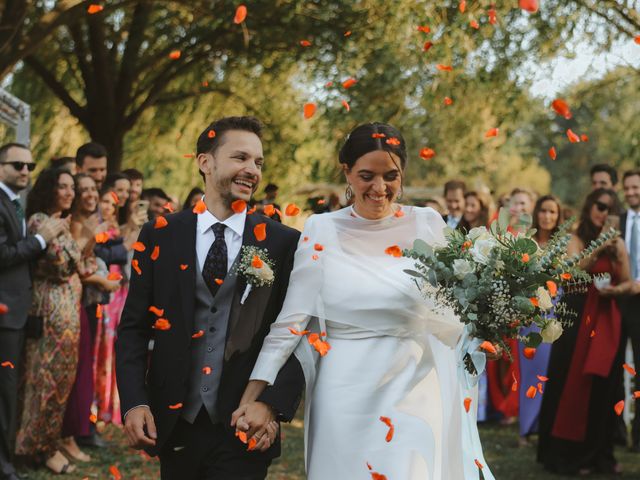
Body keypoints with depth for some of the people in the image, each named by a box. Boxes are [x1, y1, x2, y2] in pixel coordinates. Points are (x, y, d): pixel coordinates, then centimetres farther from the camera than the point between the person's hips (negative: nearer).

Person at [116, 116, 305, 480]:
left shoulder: (284, 243, 0)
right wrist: (134, 402, -7)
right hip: (173, 425, 2)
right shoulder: (159, 236, 3)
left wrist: (273, 405, -14)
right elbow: (134, 327, 4)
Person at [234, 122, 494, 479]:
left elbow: (452, 311, 9)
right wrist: (252, 398, -8)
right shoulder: (322, 231, -1)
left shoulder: (428, 225, 2)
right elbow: (291, 320, -2)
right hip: (347, 396, 0)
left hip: (417, 392, 1)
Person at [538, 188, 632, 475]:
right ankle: (570, 454, 6)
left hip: (607, 319, 3)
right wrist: (599, 246, -24)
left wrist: (616, 290, -12)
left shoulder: (618, 244, 7)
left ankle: (599, 454, 14)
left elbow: (627, 282, 8)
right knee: (574, 384, 0)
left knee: (603, 387, 5)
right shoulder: (576, 239, 0)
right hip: (578, 316, -3)